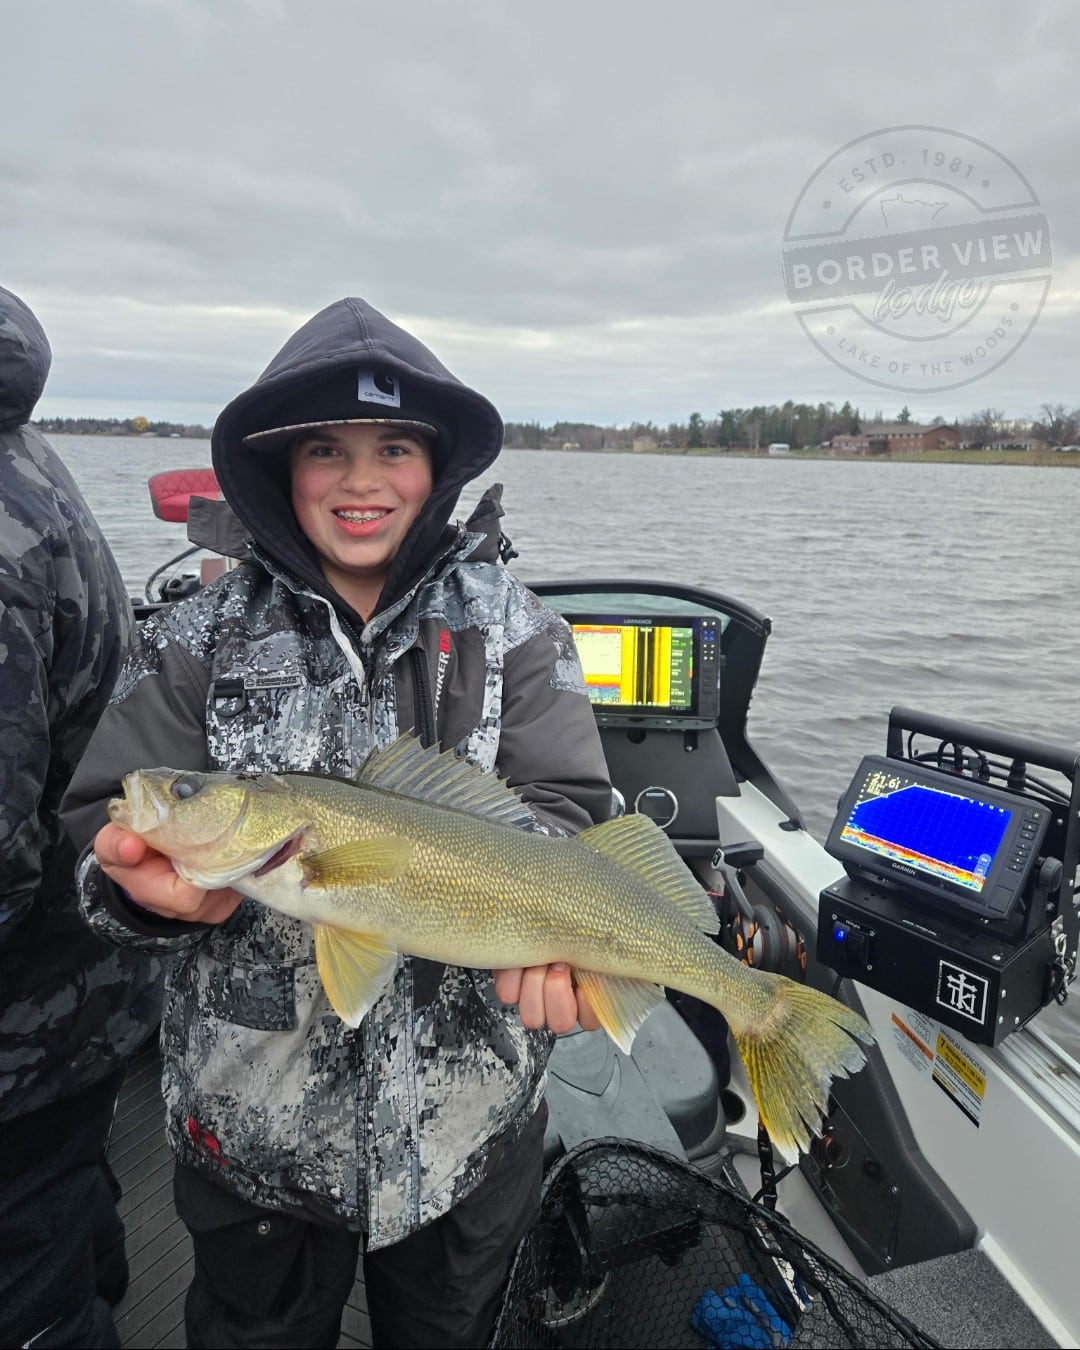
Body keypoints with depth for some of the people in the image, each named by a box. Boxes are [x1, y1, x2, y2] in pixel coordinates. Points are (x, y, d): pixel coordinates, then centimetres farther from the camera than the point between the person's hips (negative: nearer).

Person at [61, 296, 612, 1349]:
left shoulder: (512, 627, -7)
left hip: (467, 1113, 0)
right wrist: (156, 883, -29)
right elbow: (108, 822, -7)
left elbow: (562, 807, -12)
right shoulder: (201, 636, -5)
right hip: (253, 1118, 1)